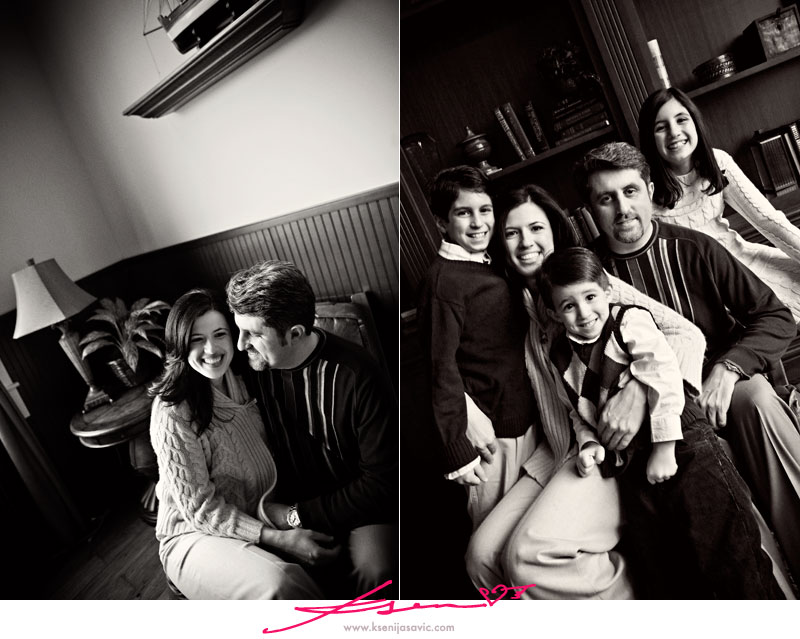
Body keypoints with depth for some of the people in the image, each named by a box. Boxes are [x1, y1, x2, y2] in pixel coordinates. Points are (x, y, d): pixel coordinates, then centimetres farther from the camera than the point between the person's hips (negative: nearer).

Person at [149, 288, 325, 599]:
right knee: (280, 583, -33)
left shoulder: (243, 383, 2)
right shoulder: (172, 412, -17)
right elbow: (199, 507, -15)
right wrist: (276, 538, -22)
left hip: (262, 517, 5)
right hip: (194, 535, -5)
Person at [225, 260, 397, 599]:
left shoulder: (357, 376, -24)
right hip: (288, 503, 4)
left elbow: (380, 481, -19)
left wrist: (298, 516, -17)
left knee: (374, 571, -30)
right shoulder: (252, 368, -9)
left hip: (355, 505, -4)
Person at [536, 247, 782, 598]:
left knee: (720, 534, -6)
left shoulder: (630, 321, -9)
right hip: (632, 460, 5)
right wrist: (588, 443, -3)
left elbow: (664, 376, -17)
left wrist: (664, 447, -18)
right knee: (655, 563, 9)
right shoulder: (562, 357, 8)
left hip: (681, 439, -5)